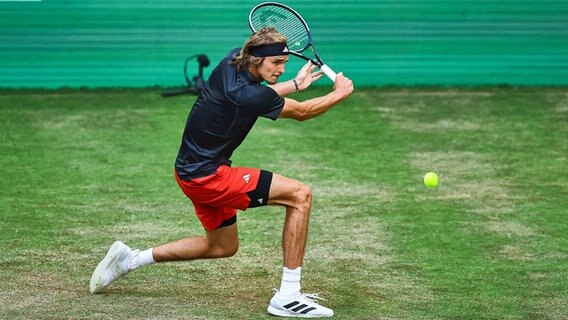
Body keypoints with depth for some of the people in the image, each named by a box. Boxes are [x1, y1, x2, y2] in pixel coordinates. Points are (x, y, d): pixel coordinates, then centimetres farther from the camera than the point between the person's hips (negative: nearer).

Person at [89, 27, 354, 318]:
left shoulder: (234, 60, -3)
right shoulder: (247, 95, -28)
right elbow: (301, 112, -11)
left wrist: (295, 84, 20)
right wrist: (339, 94, 5)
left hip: (193, 170, 10)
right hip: (206, 176, -10)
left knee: (222, 247, 27)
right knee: (300, 195, -13)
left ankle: (130, 259, 30)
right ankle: (288, 296, -10)